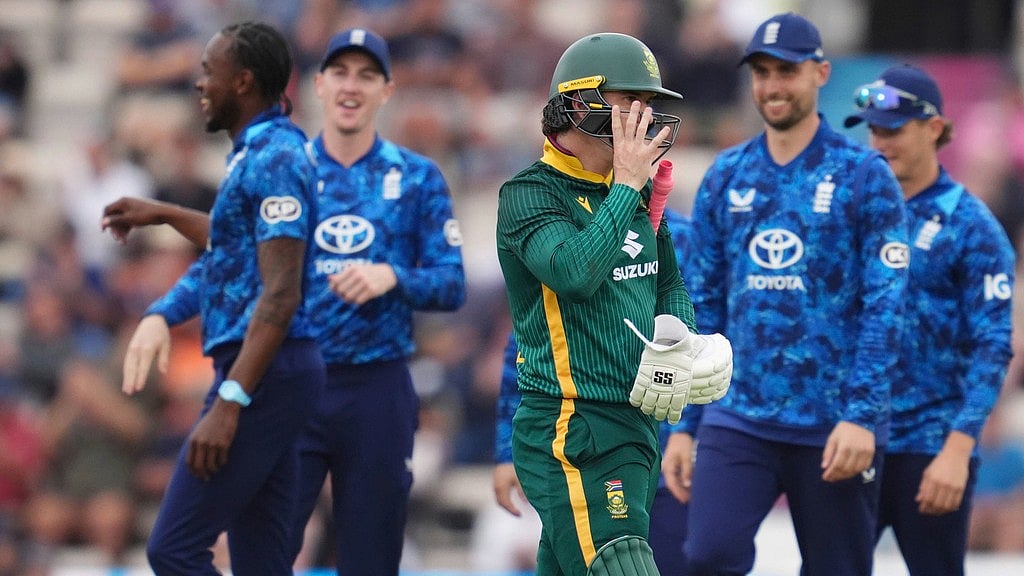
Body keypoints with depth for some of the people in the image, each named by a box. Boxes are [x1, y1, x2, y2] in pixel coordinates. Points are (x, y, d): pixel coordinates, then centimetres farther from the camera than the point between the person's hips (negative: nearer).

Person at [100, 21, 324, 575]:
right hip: (267, 376, 10)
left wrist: (228, 404, -26)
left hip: (263, 375, -10)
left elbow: (280, 296, -22)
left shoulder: (273, 159, -14)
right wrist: (164, 214, 46)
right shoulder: (258, 152, 16)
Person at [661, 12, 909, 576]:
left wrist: (861, 415, -16)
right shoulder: (726, 176, 10)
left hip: (832, 426, -3)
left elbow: (884, 307, -7)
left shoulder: (862, 175, -2)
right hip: (737, 418, 3)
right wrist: (682, 425, 8)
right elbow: (701, 306, 12)